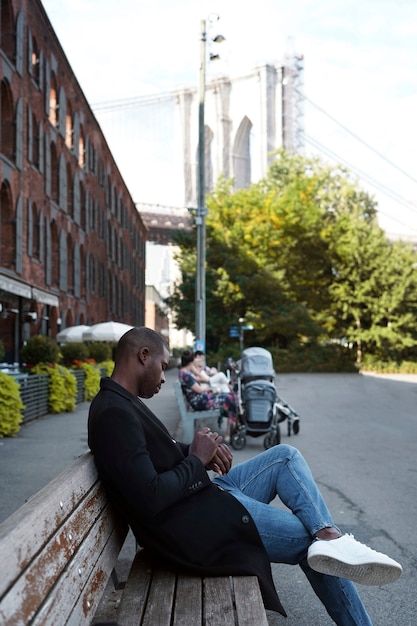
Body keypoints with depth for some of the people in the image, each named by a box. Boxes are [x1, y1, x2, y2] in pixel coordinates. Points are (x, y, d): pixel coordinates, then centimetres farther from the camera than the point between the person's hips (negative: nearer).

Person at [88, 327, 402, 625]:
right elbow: (150, 499, -29)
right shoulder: (115, 413, -22)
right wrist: (197, 460, -13)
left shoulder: (121, 401, 10)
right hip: (194, 525, -11)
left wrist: (199, 451, 2)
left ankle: (330, 539, -5)